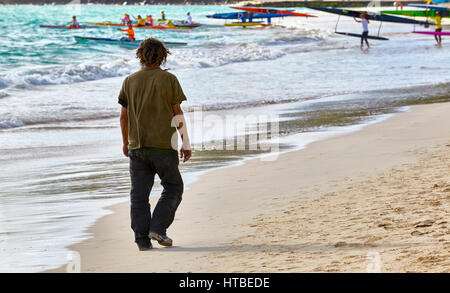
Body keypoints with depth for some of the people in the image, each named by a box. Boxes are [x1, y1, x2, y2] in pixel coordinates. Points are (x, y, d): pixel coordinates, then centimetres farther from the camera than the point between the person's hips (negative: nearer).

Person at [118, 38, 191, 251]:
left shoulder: (130, 81, 5)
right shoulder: (168, 80, -4)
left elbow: (124, 116, 8)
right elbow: (178, 114, -4)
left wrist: (125, 143, 21)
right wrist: (186, 144, 1)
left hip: (137, 147, 3)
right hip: (163, 145, -3)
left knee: (139, 194, 7)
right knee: (173, 187, 11)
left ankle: (142, 238, 3)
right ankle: (158, 228, -4)